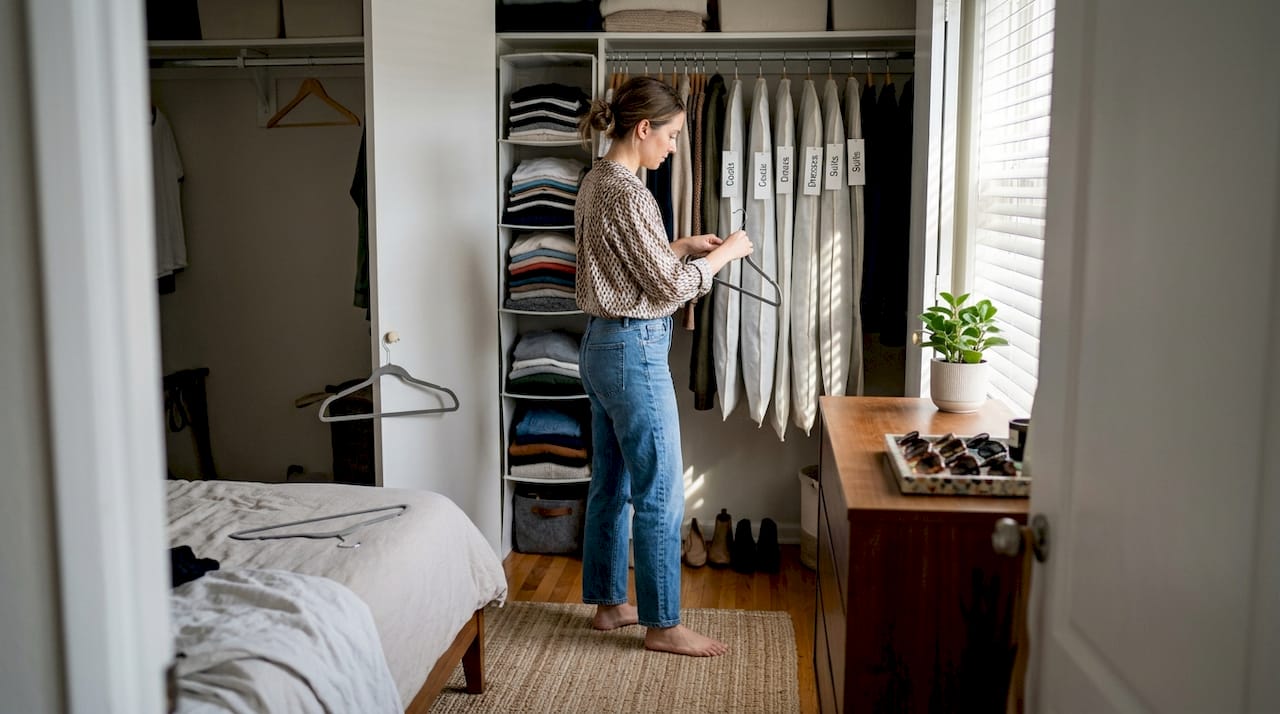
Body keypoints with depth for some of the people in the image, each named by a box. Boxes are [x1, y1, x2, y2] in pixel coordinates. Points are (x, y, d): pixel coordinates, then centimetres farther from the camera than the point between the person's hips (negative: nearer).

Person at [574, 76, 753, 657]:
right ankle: (662, 624, 11)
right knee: (660, 493, 0)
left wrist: (683, 246, 14)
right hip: (634, 350, -10)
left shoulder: (595, 182, 11)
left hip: (601, 346, 10)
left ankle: (608, 602, 29)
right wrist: (725, 253, -5)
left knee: (611, 485, 17)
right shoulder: (627, 192, -19)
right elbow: (669, 288, -18)